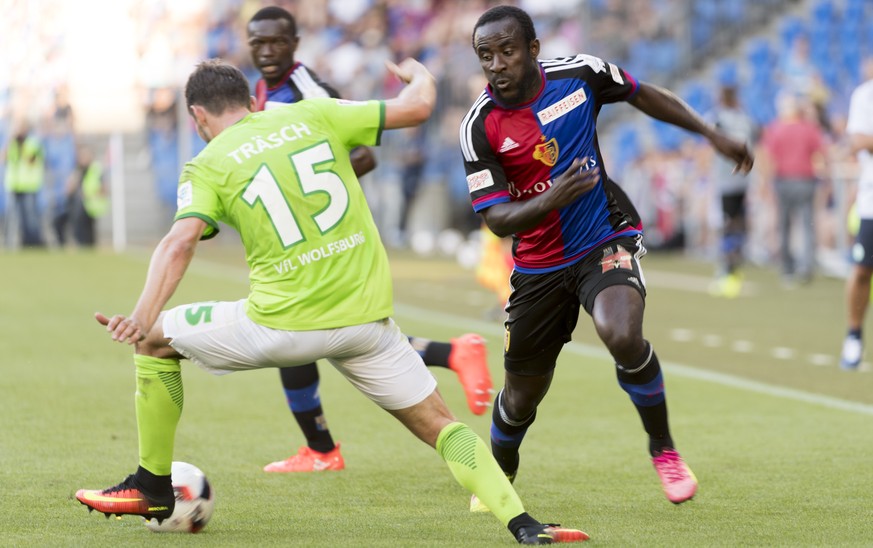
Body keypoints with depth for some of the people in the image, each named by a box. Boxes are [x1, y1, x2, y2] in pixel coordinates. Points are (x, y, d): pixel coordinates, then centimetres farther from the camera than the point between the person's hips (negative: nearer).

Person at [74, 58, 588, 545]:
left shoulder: (208, 166, 1)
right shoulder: (312, 116, 9)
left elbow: (180, 242, -16)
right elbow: (416, 107, 9)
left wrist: (143, 320, -26)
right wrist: (419, 76, 32)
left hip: (283, 323, -3)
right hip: (366, 319, 3)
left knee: (157, 339, 20)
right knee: (439, 425, 11)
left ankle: (152, 489, 26)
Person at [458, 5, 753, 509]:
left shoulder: (580, 73, -9)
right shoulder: (480, 126, -14)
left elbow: (644, 95, 11)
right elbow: (496, 219, -14)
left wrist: (712, 133, 13)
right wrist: (549, 201, -33)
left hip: (607, 241, -1)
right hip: (538, 267, 1)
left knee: (622, 336, -31)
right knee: (521, 398, 9)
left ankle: (664, 449, -7)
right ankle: (498, 479, 42)